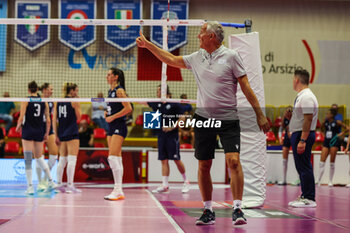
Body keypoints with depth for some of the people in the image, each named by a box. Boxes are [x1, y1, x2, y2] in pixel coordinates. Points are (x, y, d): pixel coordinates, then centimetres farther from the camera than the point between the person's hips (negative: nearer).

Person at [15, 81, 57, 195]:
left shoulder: (26, 100, -5)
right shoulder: (44, 101, 5)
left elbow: (21, 118, -10)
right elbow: (48, 120, 5)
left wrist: (18, 127, 9)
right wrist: (47, 133, 15)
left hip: (28, 131, -4)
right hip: (40, 131, 4)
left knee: (28, 159, -1)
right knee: (39, 157, 17)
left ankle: (30, 186, -4)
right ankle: (51, 181, 12)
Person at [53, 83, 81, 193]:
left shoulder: (57, 102, 10)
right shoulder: (74, 102, -5)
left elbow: (54, 120, 7)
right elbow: (78, 118, 1)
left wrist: (56, 135, 8)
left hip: (61, 133, 6)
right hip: (72, 133, -6)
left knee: (62, 160, 12)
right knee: (72, 159, -5)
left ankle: (59, 184, 13)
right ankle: (70, 185, -8)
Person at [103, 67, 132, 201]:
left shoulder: (119, 90, -10)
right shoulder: (110, 91, 17)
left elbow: (128, 108, -19)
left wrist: (113, 117, -15)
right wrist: (107, 113, 8)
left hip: (119, 127, -9)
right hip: (111, 127, 9)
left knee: (112, 157, -16)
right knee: (117, 159, 9)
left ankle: (117, 190, -15)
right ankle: (119, 191, 12)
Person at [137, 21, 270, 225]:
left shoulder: (231, 56, -4)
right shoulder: (197, 57, 10)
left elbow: (246, 86, -4)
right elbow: (171, 59, 23)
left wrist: (259, 114, -8)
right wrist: (148, 45, 25)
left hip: (228, 118, -4)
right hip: (204, 117, 4)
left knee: (233, 161, -17)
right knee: (204, 166, 4)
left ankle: (237, 208, -11)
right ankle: (208, 211, 14)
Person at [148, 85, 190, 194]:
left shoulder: (174, 104, -6)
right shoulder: (156, 104, 12)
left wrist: (172, 127, -16)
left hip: (172, 136, -6)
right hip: (161, 135, 6)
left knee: (176, 159, -3)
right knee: (164, 160, 3)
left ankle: (186, 181, 12)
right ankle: (165, 185, 3)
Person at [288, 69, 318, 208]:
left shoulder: (306, 97, -15)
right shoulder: (301, 96, 18)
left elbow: (308, 119, -22)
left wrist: (302, 140, -26)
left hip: (303, 135, -11)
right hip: (298, 134, 11)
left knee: (304, 166, -9)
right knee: (301, 166, 14)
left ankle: (309, 199, -7)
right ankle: (305, 197, 20)